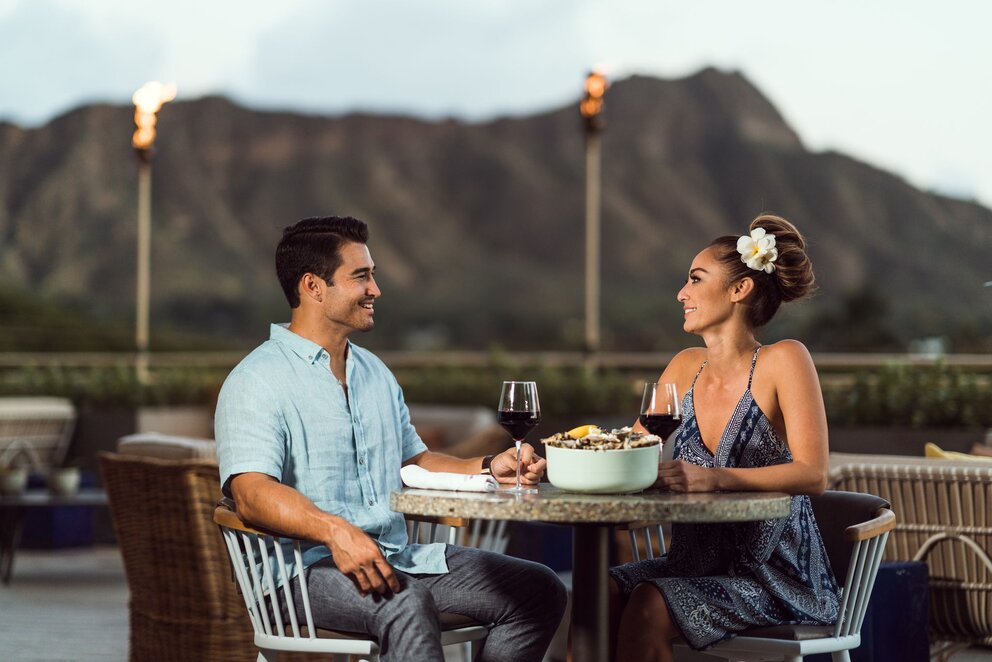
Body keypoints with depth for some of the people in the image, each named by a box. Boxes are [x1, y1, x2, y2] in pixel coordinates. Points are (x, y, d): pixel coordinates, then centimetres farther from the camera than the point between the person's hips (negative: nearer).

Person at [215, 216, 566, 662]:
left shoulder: (375, 373, 21)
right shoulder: (256, 382, -7)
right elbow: (252, 492, -22)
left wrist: (487, 468, 10)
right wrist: (335, 531, -38)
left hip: (397, 558, 8)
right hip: (310, 569, -8)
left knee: (540, 591, -5)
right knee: (406, 607, -38)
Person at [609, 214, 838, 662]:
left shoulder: (782, 361, -9)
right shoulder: (686, 368, 10)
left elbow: (812, 475, -19)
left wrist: (710, 478, -30)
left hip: (775, 574, -6)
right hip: (696, 561, 6)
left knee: (649, 607, -29)